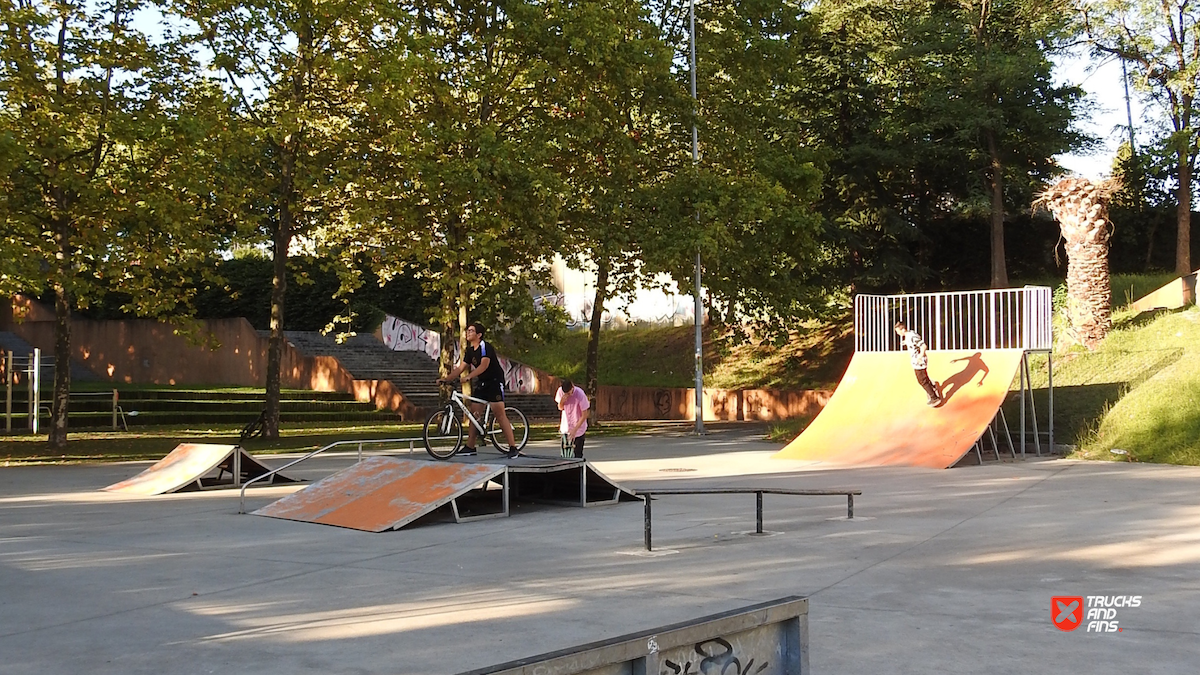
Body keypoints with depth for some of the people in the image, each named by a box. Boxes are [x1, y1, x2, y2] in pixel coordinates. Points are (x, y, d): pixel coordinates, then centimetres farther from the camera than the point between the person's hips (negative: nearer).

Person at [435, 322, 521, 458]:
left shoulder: (485, 346, -15)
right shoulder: (469, 351, 9)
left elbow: (484, 365, -29)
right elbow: (460, 368, 6)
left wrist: (469, 376, -39)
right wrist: (446, 379, -6)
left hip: (495, 381, -8)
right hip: (481, 383, 8)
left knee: (499, 414, -13)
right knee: (474, 413, 6)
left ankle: (513, 448, -13)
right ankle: (470, 447, 13)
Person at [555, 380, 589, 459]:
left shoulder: (580, 395, -24)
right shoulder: (560, 391, -10)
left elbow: (584, 415, -18)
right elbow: (560, 408, 3)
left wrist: (574, 429, -22)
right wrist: (562, 401, -20)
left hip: (578, 428, -4)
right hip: (565, 428, 4)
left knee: (578, 455, -1)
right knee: (564, 453, 6)